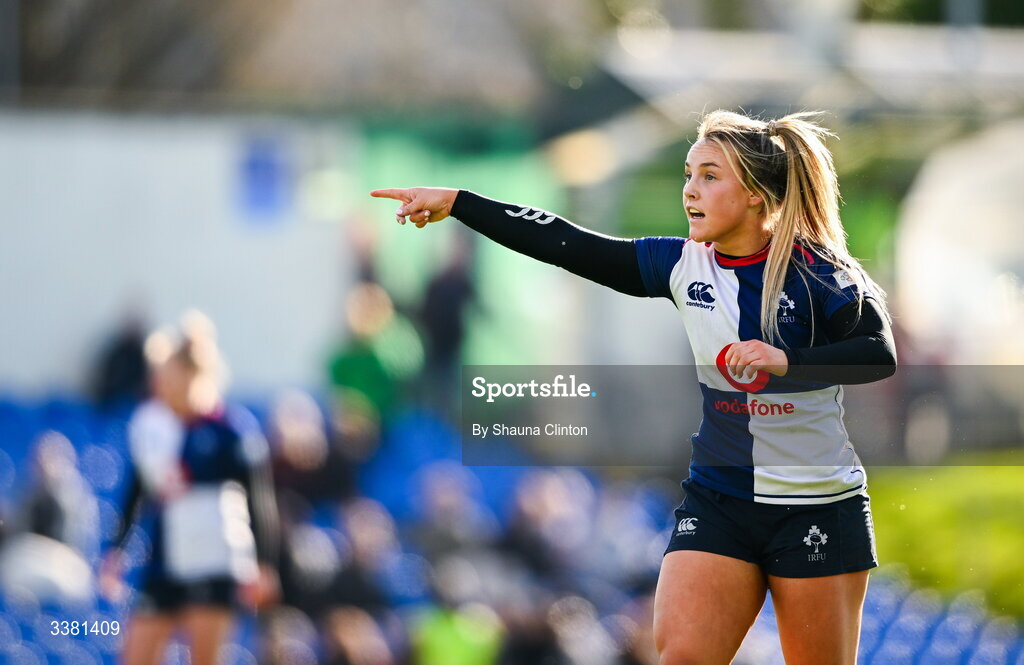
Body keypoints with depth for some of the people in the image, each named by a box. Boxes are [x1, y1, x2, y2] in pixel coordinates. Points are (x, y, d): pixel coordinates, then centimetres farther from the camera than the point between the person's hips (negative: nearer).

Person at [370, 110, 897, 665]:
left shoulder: (815, 270, -10)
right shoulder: (683, 265, 3)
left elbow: (879, 354, -20)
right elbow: (569, 246, 4)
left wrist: (787, 361, -34)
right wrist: (455, 203, 3)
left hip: (817, 509, -4)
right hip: (717, 501, 4)